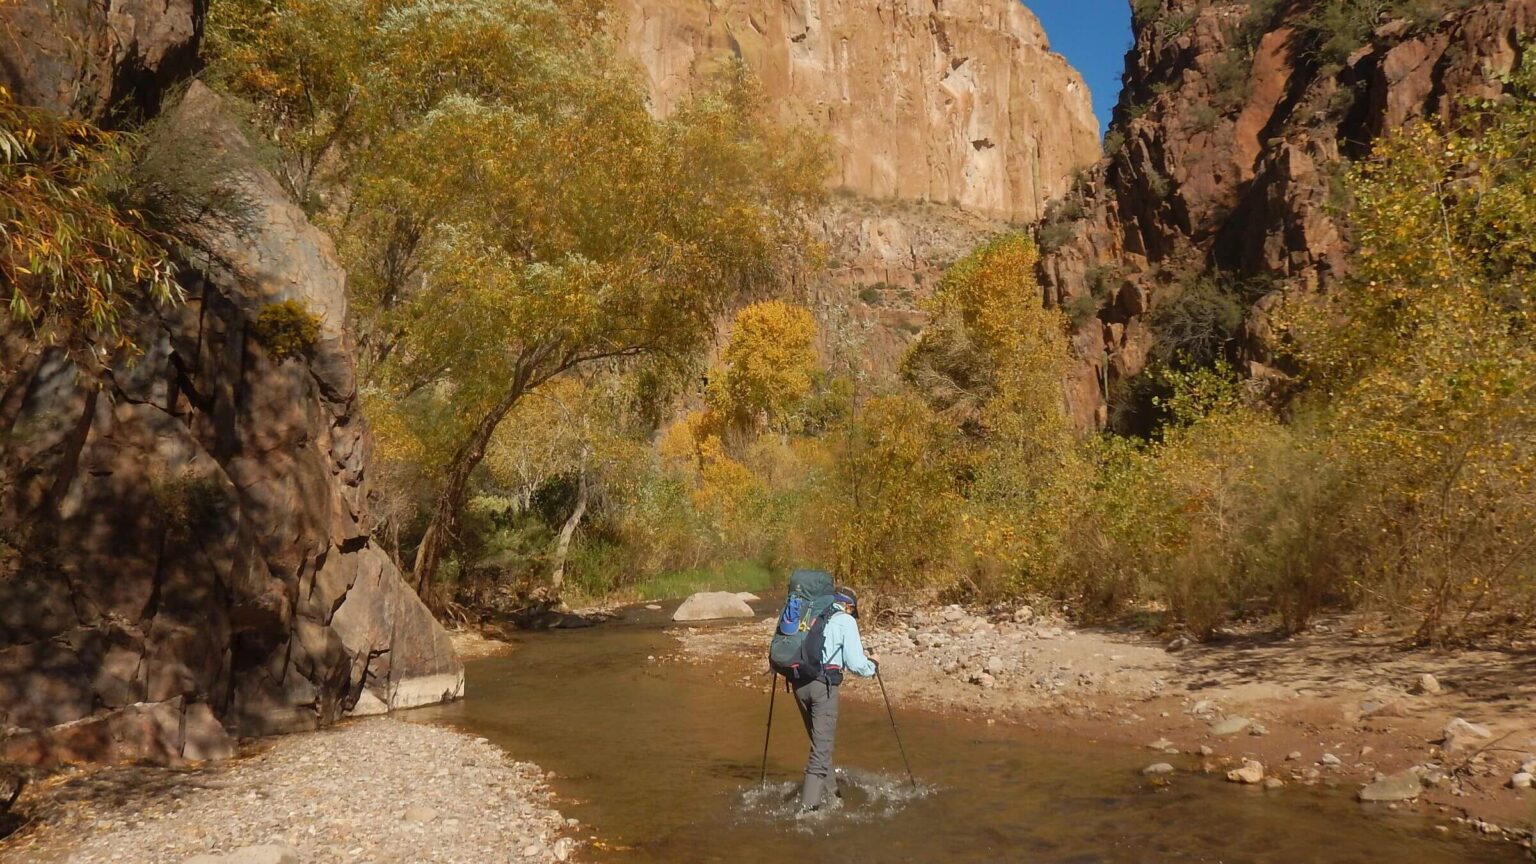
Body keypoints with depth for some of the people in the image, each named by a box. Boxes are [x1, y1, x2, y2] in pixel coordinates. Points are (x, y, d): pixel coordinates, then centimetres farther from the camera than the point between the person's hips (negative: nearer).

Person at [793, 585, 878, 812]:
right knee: (822, 746, -2)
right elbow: (856, 664, -4)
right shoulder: (845, 620, 2)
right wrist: (872, 665, 14)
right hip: (823, 684, -6)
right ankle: (809, 805, -8)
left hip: (799, 682, 6)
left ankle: (829, 792, 30)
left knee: (820, 741, 20)